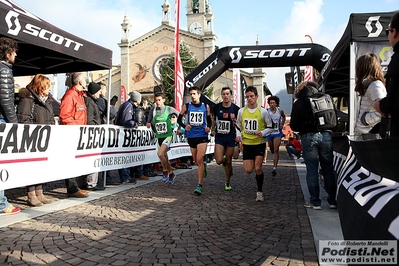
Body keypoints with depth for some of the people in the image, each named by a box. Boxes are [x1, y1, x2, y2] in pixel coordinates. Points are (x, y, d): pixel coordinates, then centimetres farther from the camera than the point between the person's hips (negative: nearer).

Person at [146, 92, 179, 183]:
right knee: (165, 157, 13)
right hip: (159, 137, 5)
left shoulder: (169, 109, -7)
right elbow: (149, 122, 9)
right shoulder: (153, 111, 2)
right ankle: (171, 174, 34)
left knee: (160, 154, -23)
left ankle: (165, 171, 1)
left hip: (168, 136, -5)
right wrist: (148, 124, -12)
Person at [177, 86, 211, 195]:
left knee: (199, 160, -12)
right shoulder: (186, 106, 2)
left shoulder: (206, 106, 4)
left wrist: (208, 127, -5)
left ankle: (199, 185, -10)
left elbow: (209, 120, 15)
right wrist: (184, 126, -12)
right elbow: (179, 119, 7)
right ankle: (203, 167, 51)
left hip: (202, 136, -2)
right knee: (196, 161, 15)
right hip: (191, 136, 2)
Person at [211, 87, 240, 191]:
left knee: (228, 162, 5)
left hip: (230, 137, -1)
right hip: (219, 137, 1)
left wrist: (234, 120, -20)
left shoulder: (236, 109, -6)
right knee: (219, 161, -10)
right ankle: (224, 162, 28)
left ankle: (227, 183, 23)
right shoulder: (216, 107, -1)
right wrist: (212, 129, 6)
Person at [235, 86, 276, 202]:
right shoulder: (241, 111, 1)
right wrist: (238, 135, -4)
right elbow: (238, 126, 14)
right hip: (247, 143, 3)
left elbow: (270, 127, 1)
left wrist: (263, 133, -18)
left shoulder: (263, 111, -7)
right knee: (248, 170, 0)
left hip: (259, 143, -2)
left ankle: (260, 192, 10)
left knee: (258, 168, -10)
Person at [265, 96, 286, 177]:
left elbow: (283, 117, 16)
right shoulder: (266, 111, -12)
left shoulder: (280, 110, -5)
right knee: (272, 150, 14)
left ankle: (275, 168, -11)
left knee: (276, 150, -12)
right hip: (269, 133, 1)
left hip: (277, 133, -1)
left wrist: (282, 125, 5)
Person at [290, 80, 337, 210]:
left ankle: (315, 202, 8)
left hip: (309, 137, -2)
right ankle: (332, 200, 17)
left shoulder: (299, 103, 3)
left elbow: (294, 125, 2)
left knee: (312, 170, 4)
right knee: (328, 169, 11)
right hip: (326, 135, 3)